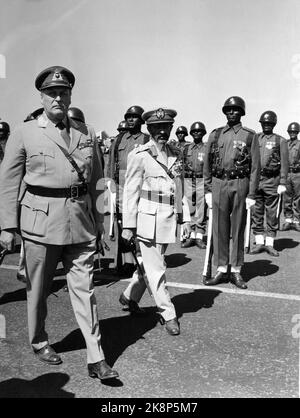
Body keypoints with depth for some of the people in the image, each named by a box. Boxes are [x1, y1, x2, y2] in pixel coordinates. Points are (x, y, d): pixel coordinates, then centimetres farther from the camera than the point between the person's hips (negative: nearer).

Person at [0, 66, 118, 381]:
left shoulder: (86, 133, 9)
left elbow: (96, 180, 13)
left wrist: (98, 220, 11)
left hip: (81, 221, 2)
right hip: (41, 220, -2)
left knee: (84, 290, 3)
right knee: (38, 289, 13)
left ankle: (95, 359, 9)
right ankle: (38, 342, 36)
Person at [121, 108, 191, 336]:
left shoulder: (176, 154, 10)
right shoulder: (139, 155, -7)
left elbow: (181, 189, 15)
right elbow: (130, 192, -6)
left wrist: (185, 217, 10)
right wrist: (128, 225, -8)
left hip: (169, 220, 6)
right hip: (148, 219, -6)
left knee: (152, 264, 16)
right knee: (156, 269, 1)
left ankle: (130, 296, 37)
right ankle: (168, 314, 14)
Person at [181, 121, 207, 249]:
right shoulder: (186, 148, 14)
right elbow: (182, 164, 17)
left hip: (202, 180, -2)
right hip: (188, 180, 2)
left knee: (201, 211, -3)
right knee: (189, 210, 1)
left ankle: (199, 237, 2)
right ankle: (190, 236, 8)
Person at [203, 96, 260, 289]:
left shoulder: (250, 135, 3)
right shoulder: (216, 134, 10)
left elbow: (255, 167, 0)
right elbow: (207, 164, 10)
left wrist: (251, 194, -6)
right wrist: (208, 190, 4)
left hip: (240, 184, -2)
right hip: (218, 184, 2)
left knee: (238, 229, 5)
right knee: (219, 228, 4)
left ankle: (236, 271, 15)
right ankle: (222, 269, 13)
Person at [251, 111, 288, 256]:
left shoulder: (280, 141, 6)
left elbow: (284, 163, 0)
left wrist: (282, 183, -8)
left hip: (272, 180, -2)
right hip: (254, 179, 2)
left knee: (272, 214, 2)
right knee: (256, 212, 4)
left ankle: (269, 244, 10)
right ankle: (259, 242, 14)